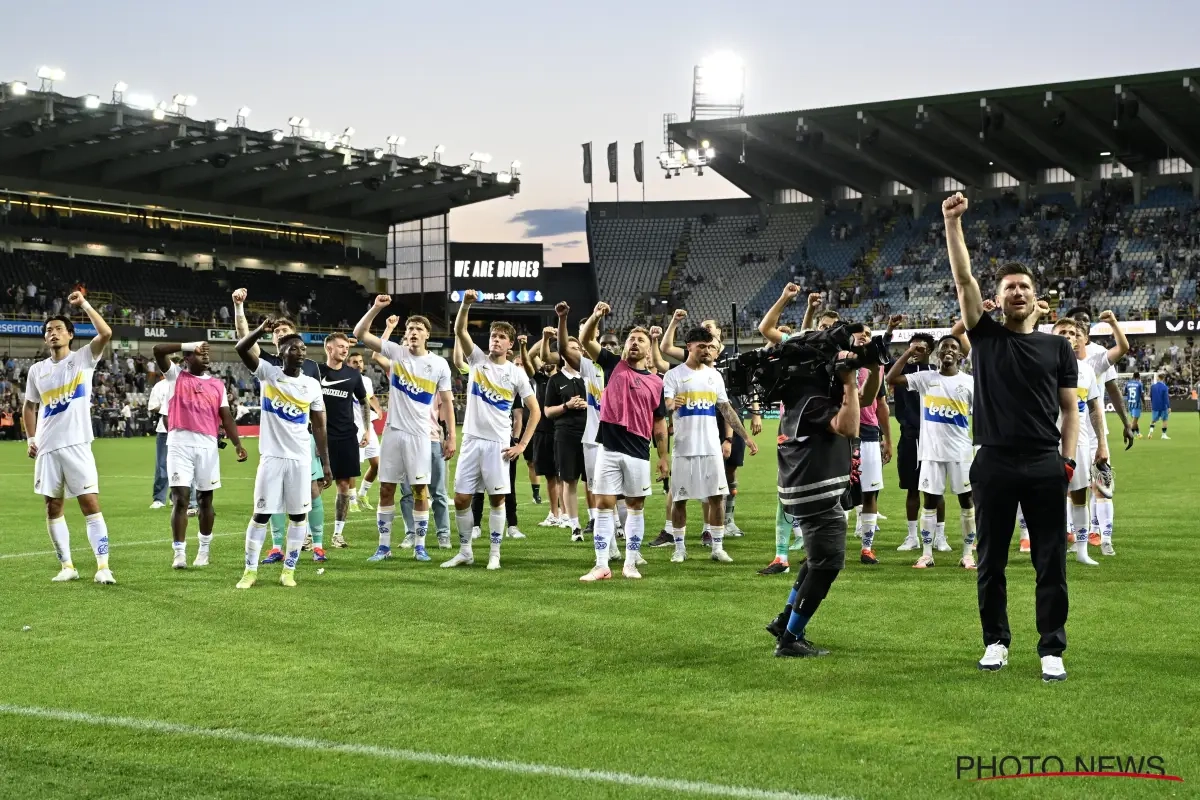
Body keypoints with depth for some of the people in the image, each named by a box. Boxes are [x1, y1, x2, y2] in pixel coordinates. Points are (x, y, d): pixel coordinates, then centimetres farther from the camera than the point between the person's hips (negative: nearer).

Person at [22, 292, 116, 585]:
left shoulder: (83, 358, 0)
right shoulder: (37, 370, 10)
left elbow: (106, 333, -18)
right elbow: (29, 407, 20)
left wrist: (84, 304, -17)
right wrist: (31, 439, 10)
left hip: (77, 445, -4)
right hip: (47, 448, 4)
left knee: (90, 504, -8)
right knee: (53, 507, 7)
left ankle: (103, 566, -9)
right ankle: (67, 566, 15)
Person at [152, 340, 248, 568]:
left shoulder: (217, 384, 13)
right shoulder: (176, 376, 6)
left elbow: (226, 416, 9)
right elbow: (158, 350, -7)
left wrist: (237, 444, -2)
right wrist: (189, 345, -8)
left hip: (207, 445, 3)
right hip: (180, 443, -3)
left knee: (205, 499, 10)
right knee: (180, 498, -7)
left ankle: (204, 549, 24)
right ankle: (179, 552, -5)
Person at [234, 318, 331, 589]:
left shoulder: (312, 385, 4)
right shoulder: (268, 373, -2)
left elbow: (319, 427, 8)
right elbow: (241, 349, -16)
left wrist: (326, 463, 5)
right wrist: (261, 330, -33)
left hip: (301, 459, 2)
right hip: (272, 457, -2)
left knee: (298, 515, 4)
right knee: (261, 514, 0)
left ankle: (288, 570, 13)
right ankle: (250, 570, 9)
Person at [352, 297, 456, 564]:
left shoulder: (439, 364, 0)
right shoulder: (396, 353, 1)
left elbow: (446, 402, 5)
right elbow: (360, 334, -5)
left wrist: (451, 436, 0)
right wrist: (375, 308, -18)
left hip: (419, 434, -1)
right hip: (393, 431, 1)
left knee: (420, 490, 0)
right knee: (386, 488, 4)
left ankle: (420, 546, 10)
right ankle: (384, 545, 12)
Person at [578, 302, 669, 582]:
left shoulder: (656, 382, 7)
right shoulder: (613, 365, 7)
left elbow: (659, 422, 10)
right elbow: (585, 340, -3)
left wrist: (663, 457, 6)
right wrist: (596, 316, -20)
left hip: (638, 451, 1)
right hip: (609, 448, -1)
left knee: (636, 506, 7)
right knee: (604, 505, -1)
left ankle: (631, 563, 16)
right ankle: (602, 566, 1)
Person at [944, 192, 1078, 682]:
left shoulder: (1057, 347, 9)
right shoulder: (985, 336, 6)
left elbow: (1070, 408, 10)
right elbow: (963, 279, -4)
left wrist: (1068, 459, -1)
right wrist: (952, 223, -12)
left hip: (1045, 465, 0)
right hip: (994, 463, 0)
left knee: (1051, 563, 2)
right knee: (991, 560, 8)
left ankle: (1051, 648, 9)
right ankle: (996, 640, 21)